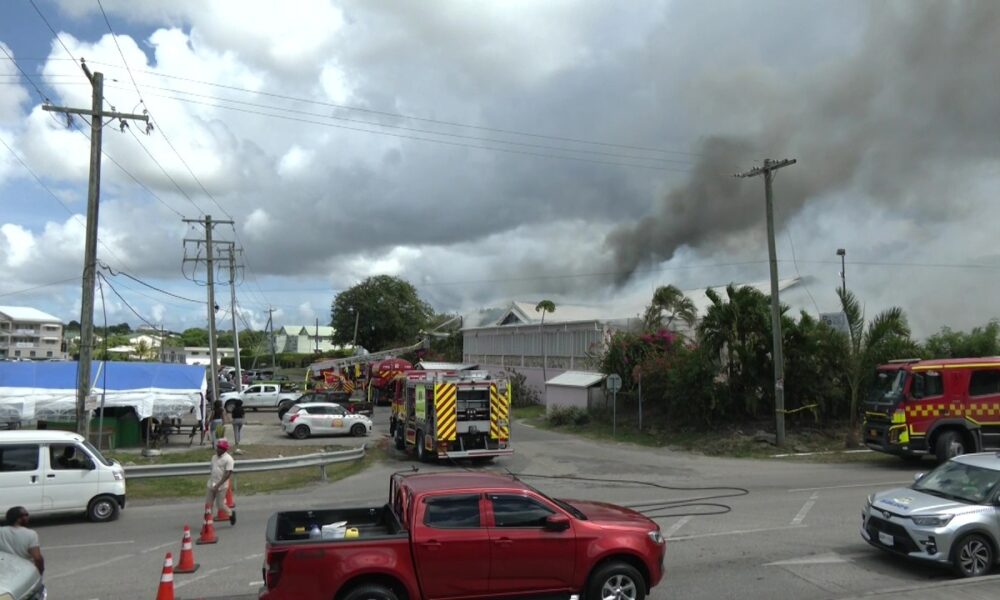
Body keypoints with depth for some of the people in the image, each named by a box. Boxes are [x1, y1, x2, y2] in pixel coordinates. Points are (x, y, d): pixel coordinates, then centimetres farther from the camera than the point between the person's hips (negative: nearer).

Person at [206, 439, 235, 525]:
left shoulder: (228, 459, -13)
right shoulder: (214, 457, 10)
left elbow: (228, 474, -18)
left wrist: (218, 485, -22)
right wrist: (210, 481, 14)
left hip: (221, 486, -7)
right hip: (211, 485, 7)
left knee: (220, 505, -2)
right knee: (208, 505, 6)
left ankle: (231, 514, 26)